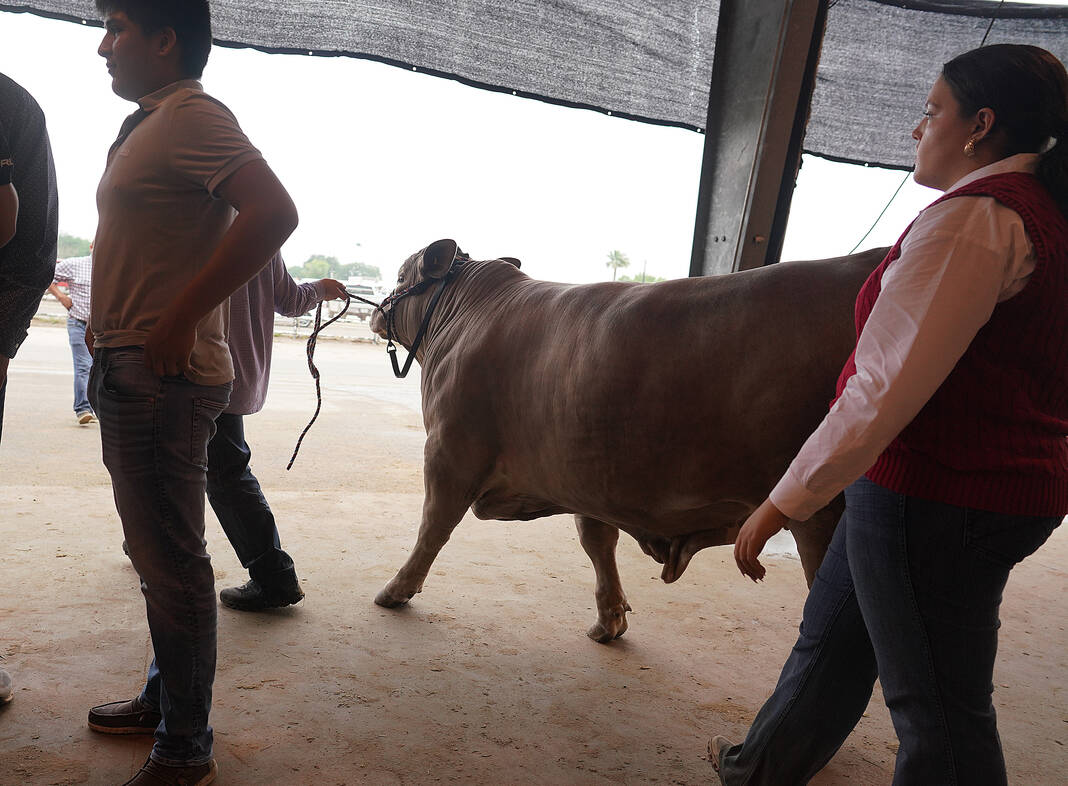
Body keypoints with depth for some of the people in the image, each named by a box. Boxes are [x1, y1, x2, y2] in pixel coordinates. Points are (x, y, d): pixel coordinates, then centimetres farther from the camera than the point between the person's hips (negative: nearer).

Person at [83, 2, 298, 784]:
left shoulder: (192, 116, -12)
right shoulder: (150, 124, 20)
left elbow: (273, 212, -26)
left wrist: (179, 320, -23)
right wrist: (115, 350, 14)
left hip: (161, 376, -10)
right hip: (129, 370, 10)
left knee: (172, 560, -3)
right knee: (157, 550, 19)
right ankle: (164, 697, 35)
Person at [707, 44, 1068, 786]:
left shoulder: (973, 216, -20)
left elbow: (885, 388, -25)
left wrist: (783, 503, -20)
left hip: (935, 497, -10)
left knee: (937, 703, 6)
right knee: (832, 636, 23)